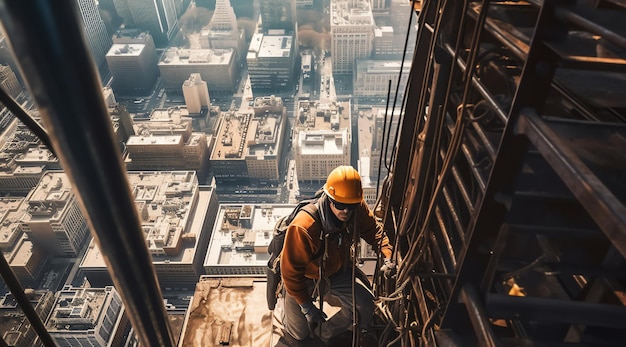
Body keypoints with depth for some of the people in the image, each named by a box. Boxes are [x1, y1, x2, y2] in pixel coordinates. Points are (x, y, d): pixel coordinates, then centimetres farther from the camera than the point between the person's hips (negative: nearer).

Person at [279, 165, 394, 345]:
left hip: (338, 269, 4)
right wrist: (306, 306, -21)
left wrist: (388, 256, -19)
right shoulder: (303, 228, -41)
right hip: (304, 277, -4)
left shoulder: (357, 210, -25)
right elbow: (290, 270, -30)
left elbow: (374, 230, -3)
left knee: (364, 303, -12)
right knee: (300, 333, 7)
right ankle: (287, 298, 38)